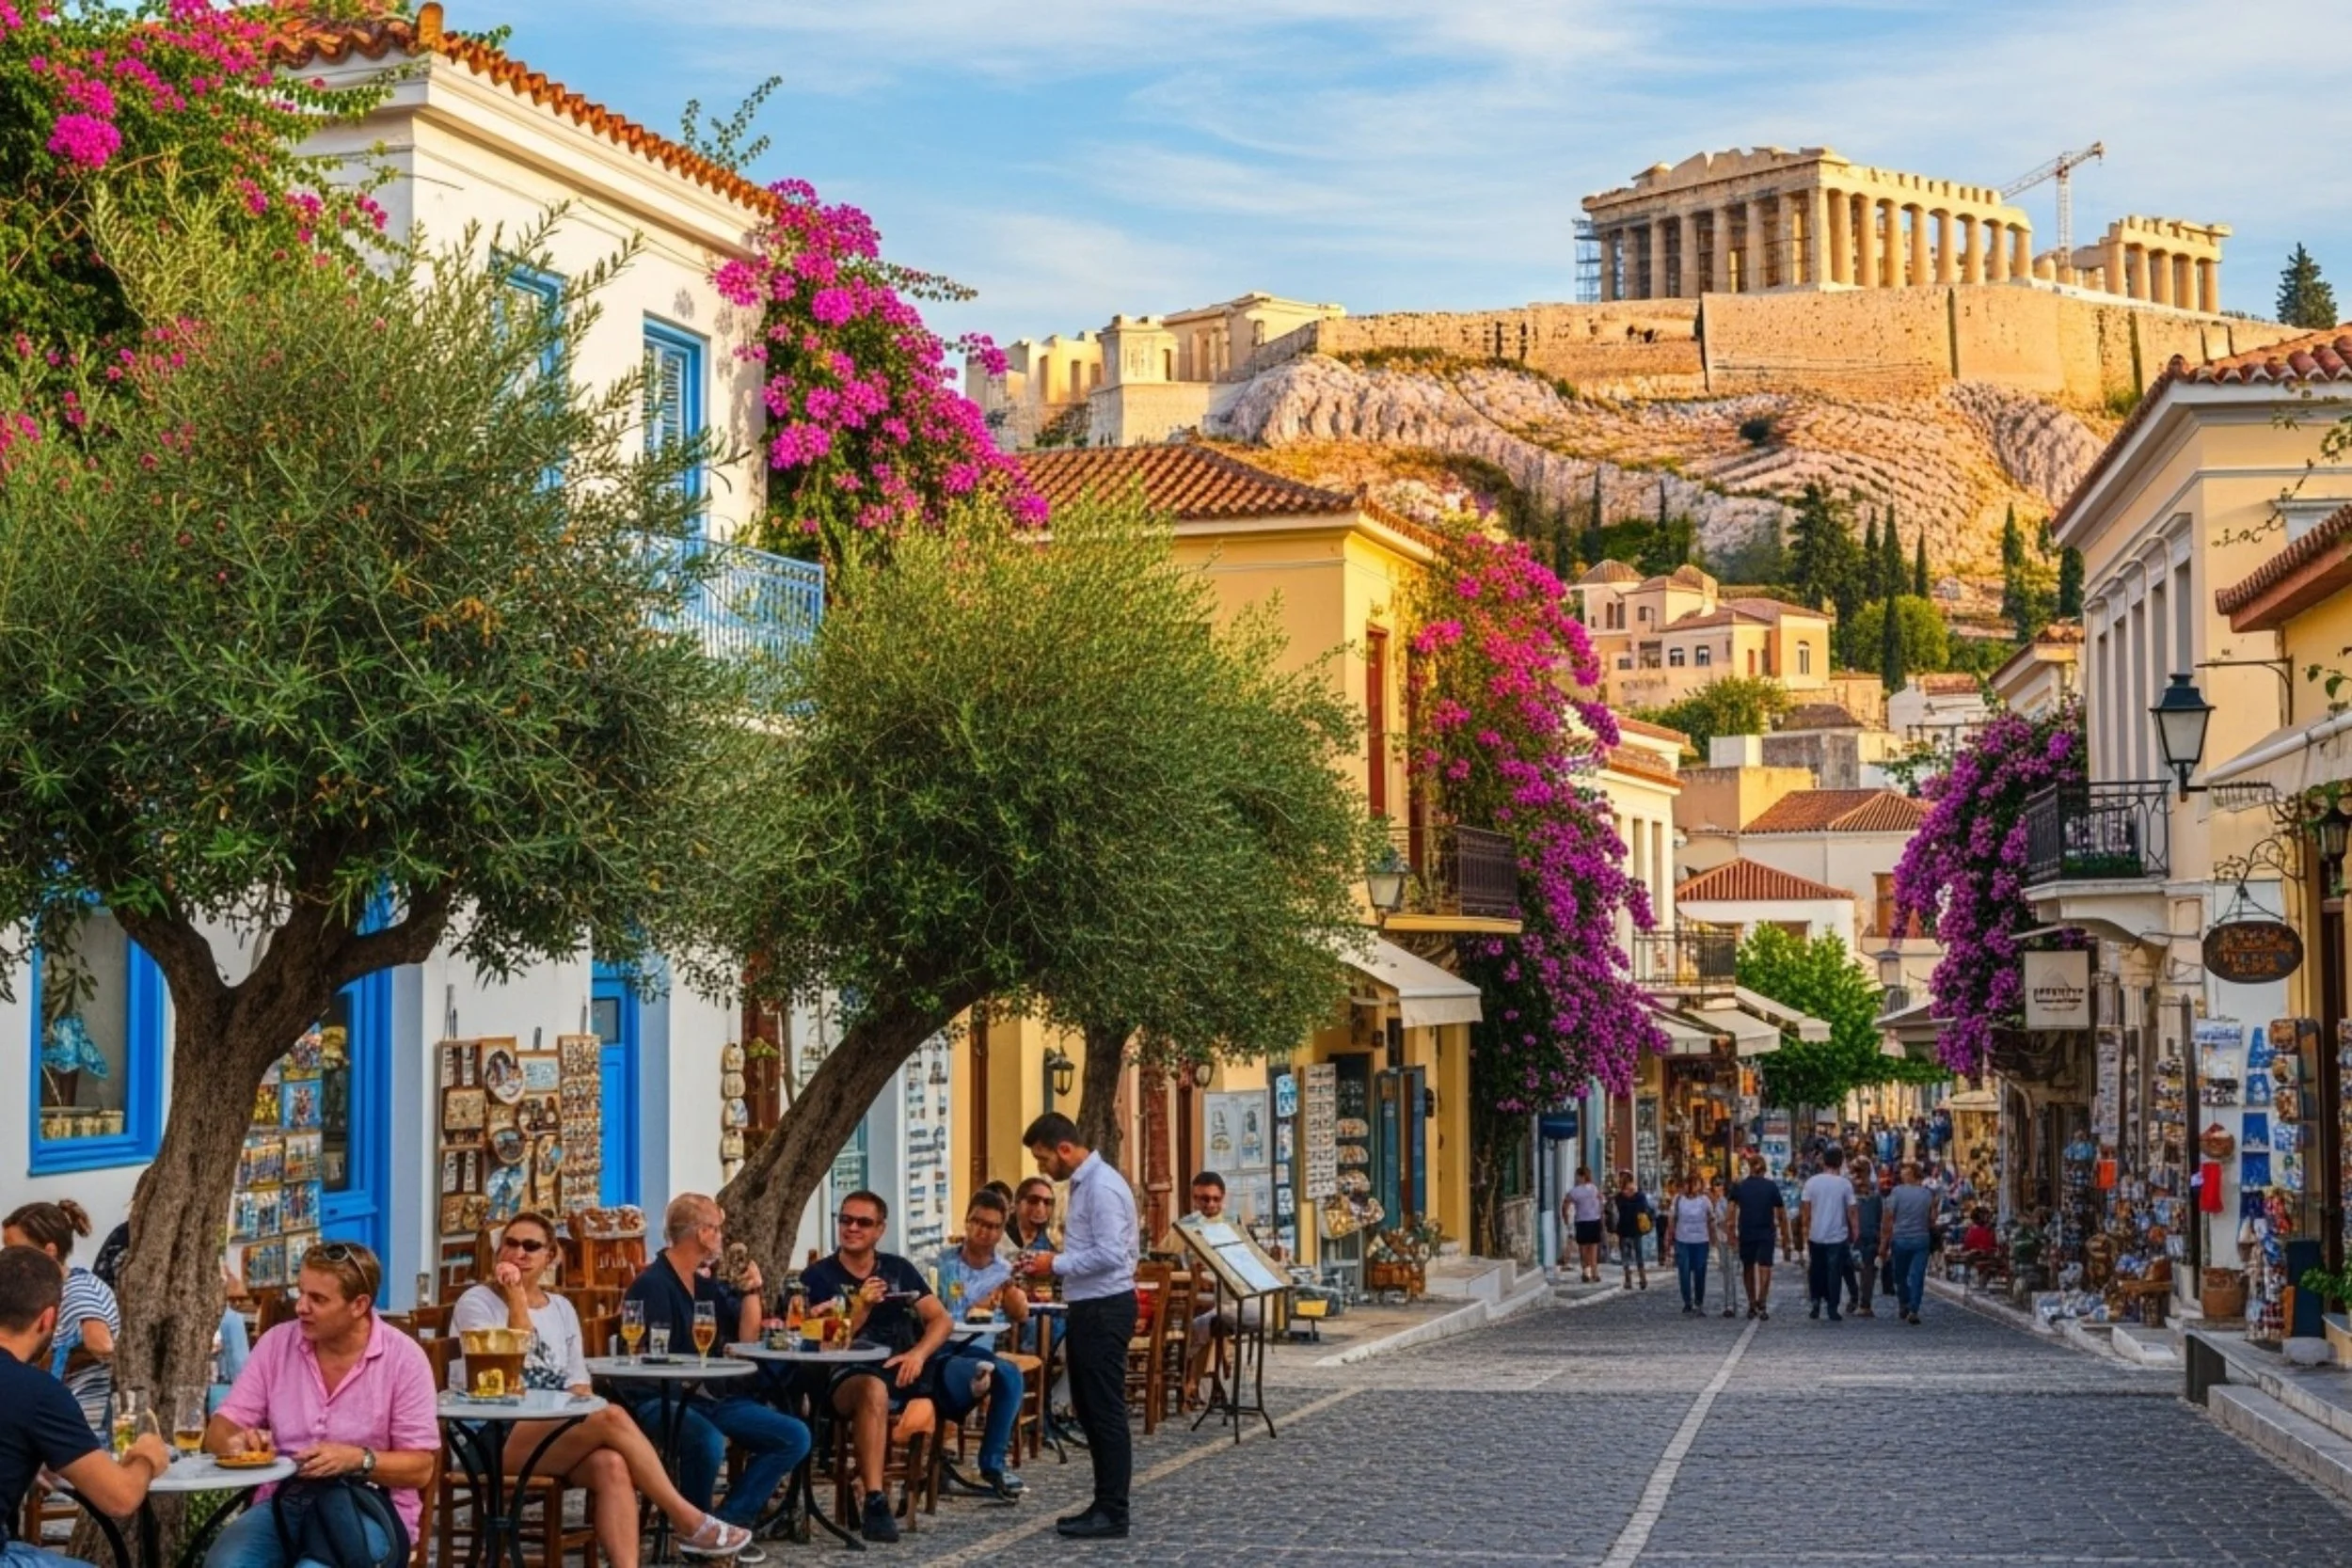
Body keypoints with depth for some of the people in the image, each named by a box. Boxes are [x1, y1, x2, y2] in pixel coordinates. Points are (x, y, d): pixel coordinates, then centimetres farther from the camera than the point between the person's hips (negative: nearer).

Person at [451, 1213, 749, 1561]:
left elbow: (577, 1385, 11)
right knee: (612, 1417, -27)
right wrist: (516, 1299, -14)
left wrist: (584, 1427, -10)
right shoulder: (476, 1302, 1)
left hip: (554, 1435, 5)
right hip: (491, 1438, -5)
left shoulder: (561, 1309, 17)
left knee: (610, 1464, -30)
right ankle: (690, 1522, -18)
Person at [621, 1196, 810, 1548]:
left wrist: (752, 1289, 7)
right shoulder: (652, 1285, -9)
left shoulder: (707, 1286, 16)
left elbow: (747, 1339, 17)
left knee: (795, 1437, -6)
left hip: (714, 1398, 8)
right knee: (708, 1440, -39)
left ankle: (727, 1522, -10)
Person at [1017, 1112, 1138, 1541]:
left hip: (1105, 1309, -11)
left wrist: (1056, 1264, -17)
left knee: (1106, 1411, -5)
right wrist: (1053, 1264, 7)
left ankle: (1113, 1512, 0)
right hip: (1089, 1308, 11)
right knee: (1089, 1409, 15)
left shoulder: (1102, 1187, -18)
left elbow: (1110, 1254, -25)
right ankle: (1104, 1503, 22)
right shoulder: (1083, 1183, 14)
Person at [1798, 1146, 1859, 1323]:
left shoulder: (1812, 1182, -2)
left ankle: (1814, 1305, 16)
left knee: (1816, 1271, 15)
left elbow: (1805, 1209, -1)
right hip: (1838, 1236, -2)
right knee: (1834, 1273, 2)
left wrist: (1806, 1229, 10)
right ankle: (1833, 1310, 1)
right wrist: (1853, 1234, 7)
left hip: (1815, 1235, 2)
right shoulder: (1845, 1184, -7)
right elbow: (1851, 1212, -4)